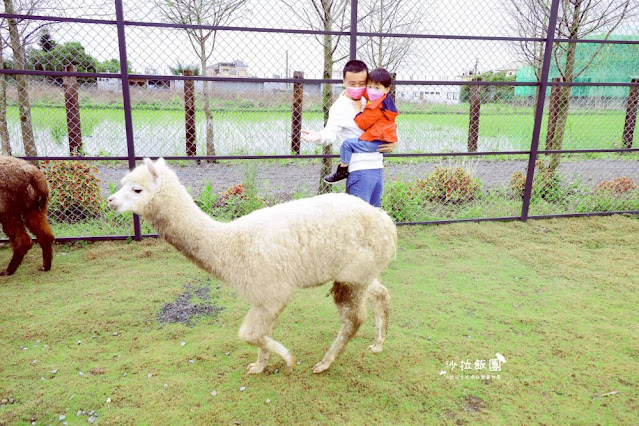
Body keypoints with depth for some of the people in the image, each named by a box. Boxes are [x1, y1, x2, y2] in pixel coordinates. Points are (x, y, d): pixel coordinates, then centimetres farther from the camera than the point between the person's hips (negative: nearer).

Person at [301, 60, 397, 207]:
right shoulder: (340, 107, -6)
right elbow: (330, 133, -21)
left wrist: (394, 142, 4)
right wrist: (319, 136, -44)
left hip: (378, 167, 8)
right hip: (360, 169, -8)